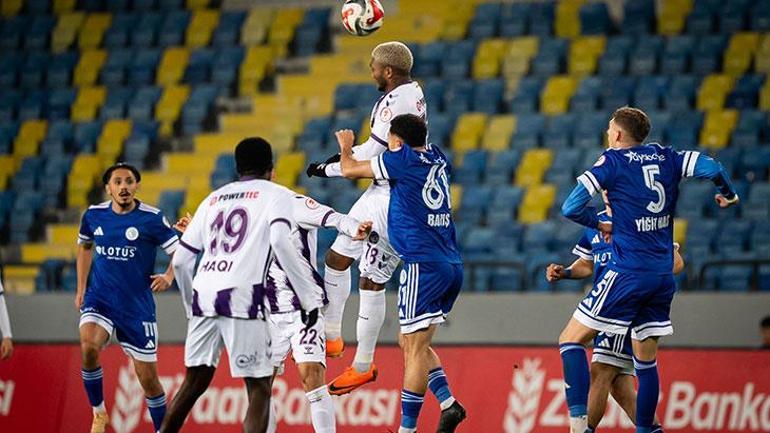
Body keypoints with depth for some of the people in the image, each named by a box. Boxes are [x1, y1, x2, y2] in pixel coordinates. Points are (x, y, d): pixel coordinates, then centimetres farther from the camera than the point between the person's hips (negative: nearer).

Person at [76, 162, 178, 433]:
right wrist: (81, 288, 17)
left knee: (148, 379, 2)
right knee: (88, 347, -28)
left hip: (137, 306, -1)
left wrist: (169, 276, -26)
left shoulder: (151, 218, -10)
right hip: (99, 299, 1)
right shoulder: (94, 215, 0)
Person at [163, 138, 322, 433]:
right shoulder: (277, 195, 9)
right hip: (242, 298, -5)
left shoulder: (213, 198, 25)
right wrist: (310, 297, -10)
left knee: (195, 382, 18)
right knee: (259, 388, 0)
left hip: (204, 295, 5)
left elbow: (181, 261, 23)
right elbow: (281, 242, -11)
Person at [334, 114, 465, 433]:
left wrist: (346, 147, 26)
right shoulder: (437, 159, 13)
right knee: (410, 343, 15)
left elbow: (349, 170, 5)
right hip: (451, 266, 8)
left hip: (424, 265, -8)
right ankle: (447, 402, 3)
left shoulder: (403, 159, -6)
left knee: (414, 348, -6)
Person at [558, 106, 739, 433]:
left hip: (628, 272, -6)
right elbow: (711, 168, -3)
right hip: (663, 277, 6)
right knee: (646, 361, 16)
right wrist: (727, 195, 16)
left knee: (571, 341, -2)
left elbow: (571, 208, -10)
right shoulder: (665, 158, 9)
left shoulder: (613, 161, -4)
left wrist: (600, 223, 9)